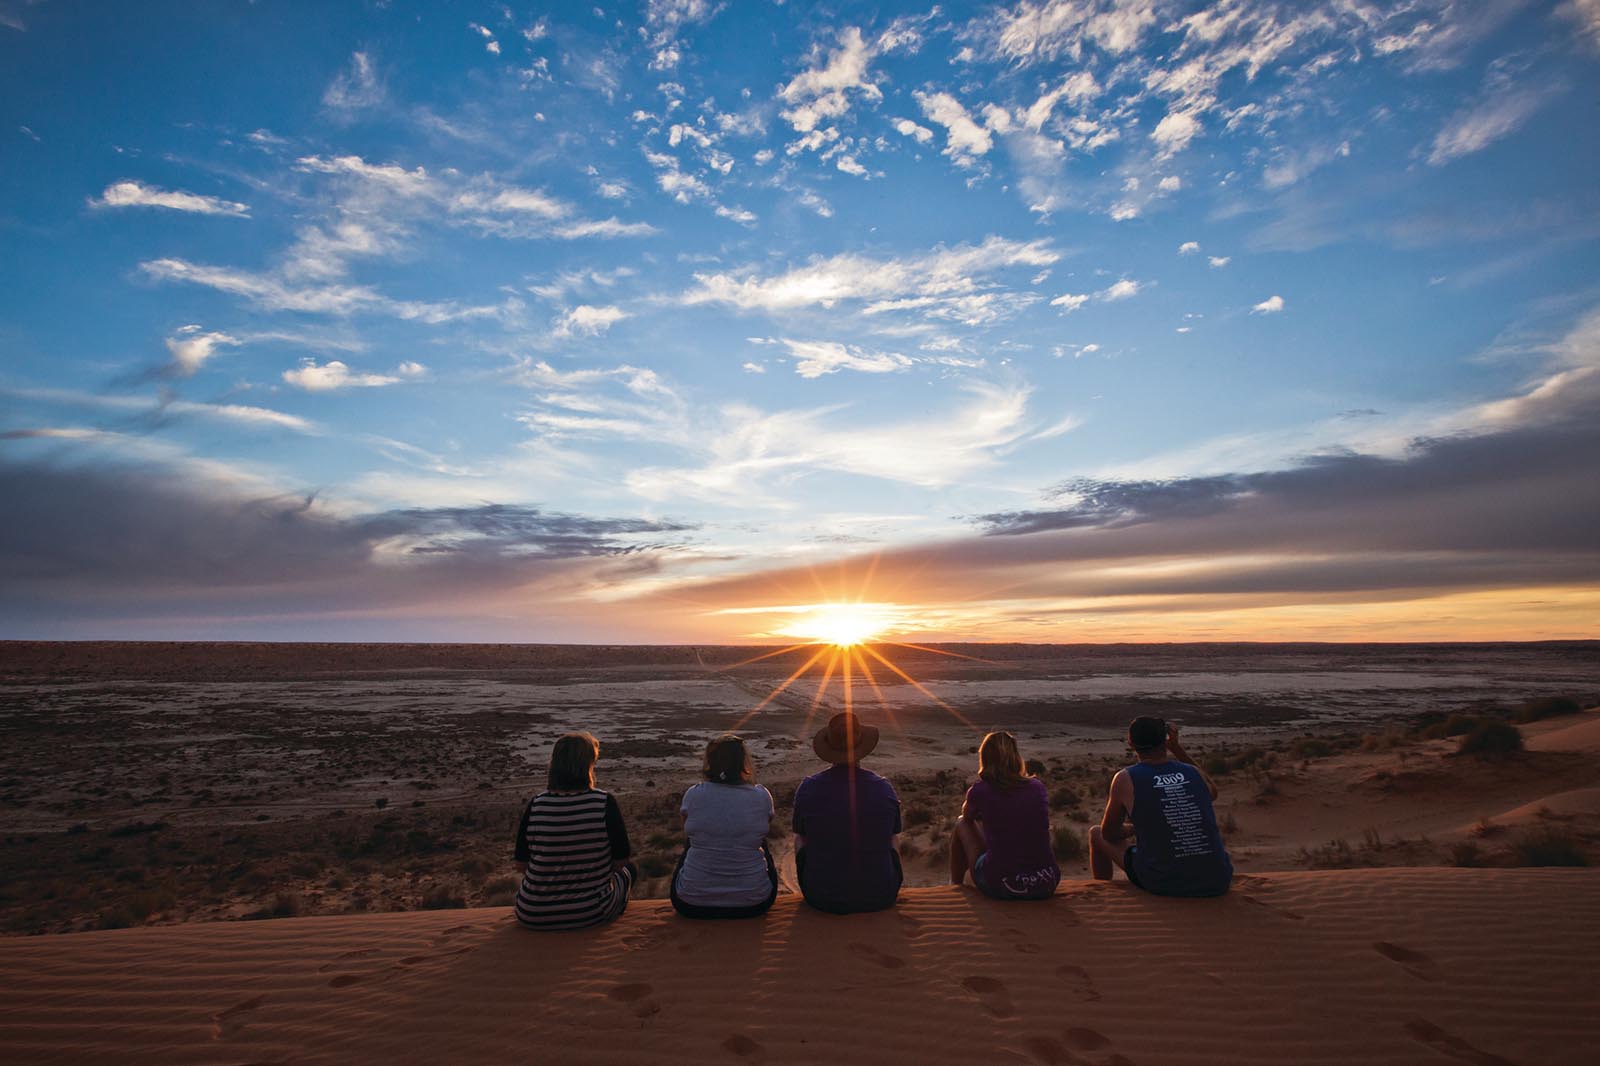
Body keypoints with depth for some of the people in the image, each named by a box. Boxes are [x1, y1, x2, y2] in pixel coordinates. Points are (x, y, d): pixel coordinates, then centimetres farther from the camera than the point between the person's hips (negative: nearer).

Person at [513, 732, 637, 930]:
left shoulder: (534, 806, -13)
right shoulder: (605, 803, -18)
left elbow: (523, 865, -3)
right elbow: (620, 861, -9)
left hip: (533, 916, 2)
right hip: (592, 915, -2)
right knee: (628, 870, 29)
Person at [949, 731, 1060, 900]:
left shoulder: (980, 790, -5)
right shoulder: (1037, 787, 4)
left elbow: (967, 815, 19)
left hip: (999, 887, -3)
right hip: (1046, 887, 4)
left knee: (961, 824, 19)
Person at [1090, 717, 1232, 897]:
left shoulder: (1125, 779, -7)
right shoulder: (1194, 772, 1)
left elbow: (1109, 833, 5)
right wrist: (1177, 748, 22)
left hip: (1162, 884, -3)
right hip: (1217, 883, 4)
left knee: (1096, 834, 22)